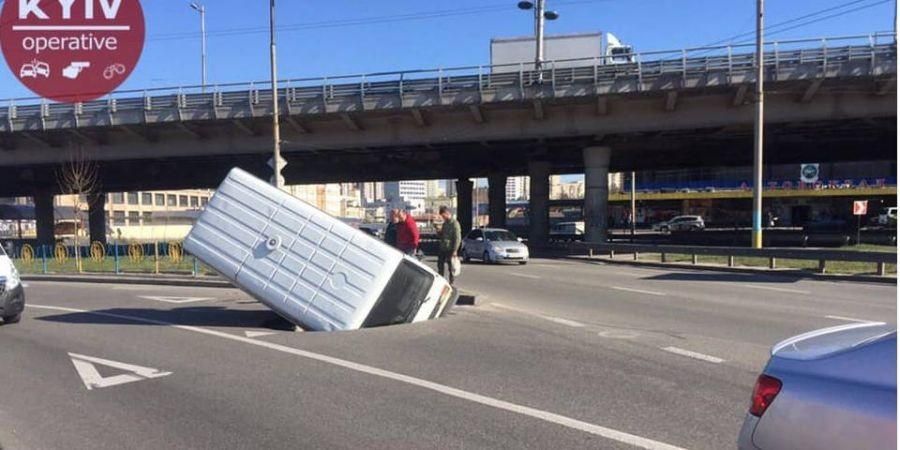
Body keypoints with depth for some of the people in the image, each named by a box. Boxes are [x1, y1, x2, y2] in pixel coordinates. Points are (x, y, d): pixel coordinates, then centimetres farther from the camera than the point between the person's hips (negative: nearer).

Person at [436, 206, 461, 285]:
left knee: (450, 268, 0)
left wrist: (455, 250, -19)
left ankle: (451, 283, 8)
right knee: (440, 266, 11)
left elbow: (458, 238, -15)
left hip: (450, 249, -8)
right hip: (442, 249, 8)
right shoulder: (445, 224, 15)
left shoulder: (454, 223, -10)